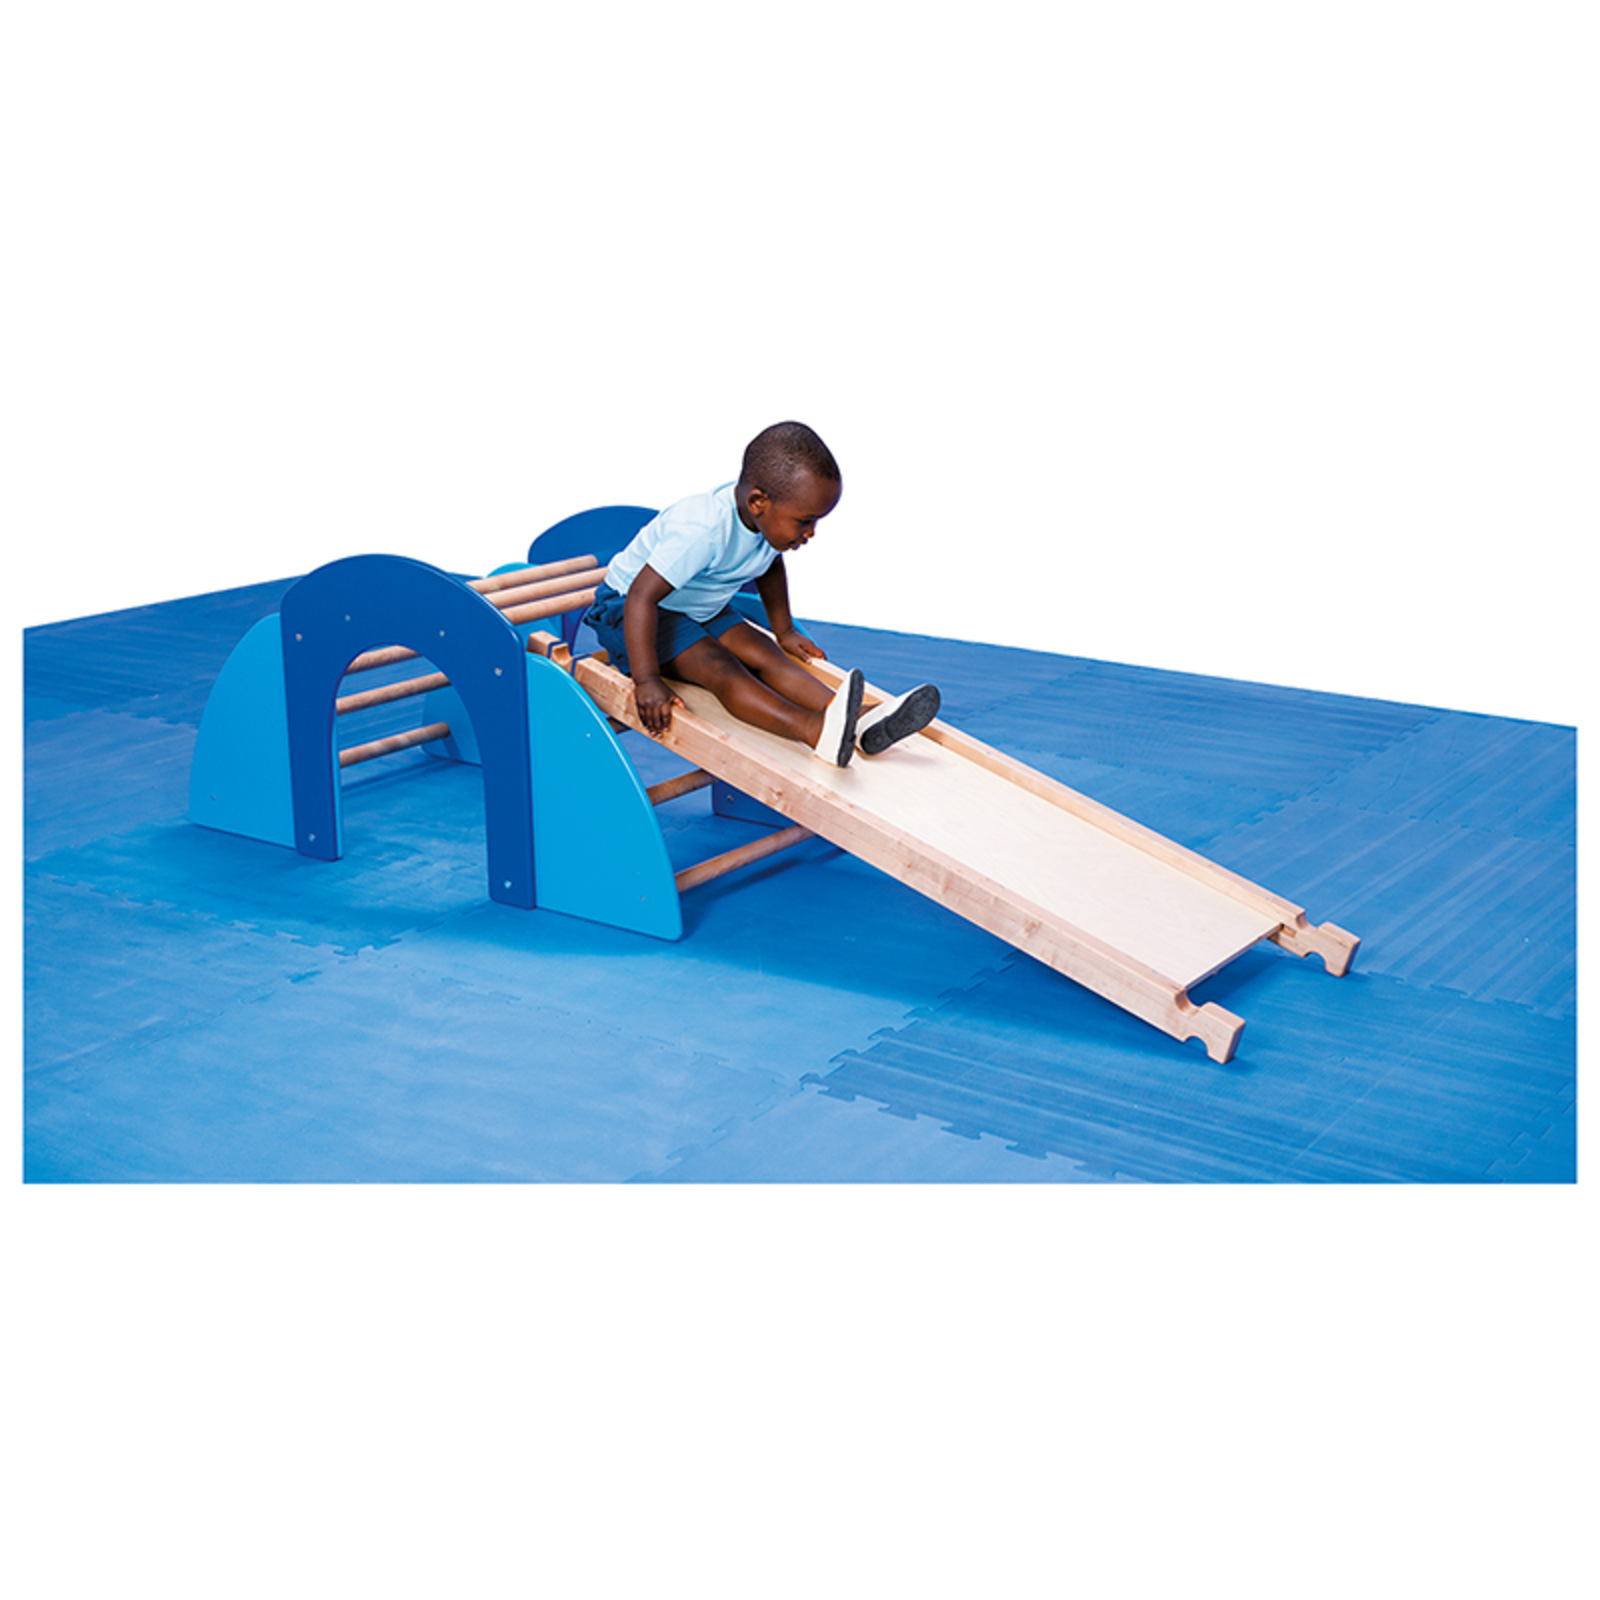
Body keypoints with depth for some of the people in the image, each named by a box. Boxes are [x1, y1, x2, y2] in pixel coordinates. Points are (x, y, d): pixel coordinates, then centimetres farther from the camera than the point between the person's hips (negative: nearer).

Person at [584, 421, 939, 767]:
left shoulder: (768, 520, -10)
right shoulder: (703, 530, -37)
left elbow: (770, 565, 14)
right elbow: (642, 596, -39)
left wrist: (784, 631, 19)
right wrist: (647, 682, -42)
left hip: (703, 610, 8)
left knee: (765, 655, -14)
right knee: (719, 667, -29)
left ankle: (860, 726, -30)